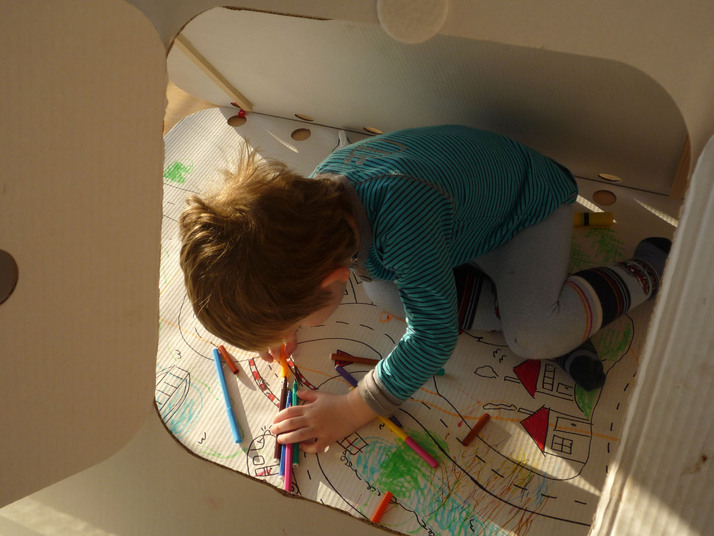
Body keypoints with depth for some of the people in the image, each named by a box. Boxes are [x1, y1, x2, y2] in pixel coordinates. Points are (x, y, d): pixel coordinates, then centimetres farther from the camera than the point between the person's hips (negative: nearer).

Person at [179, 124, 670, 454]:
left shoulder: (403, 223, -48)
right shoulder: (312, 191, -23)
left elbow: (434, 336, -36)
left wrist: (354, 410, -28)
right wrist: (279, 312, -11)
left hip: (535, 201, -7)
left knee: (532, 336, -24)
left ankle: (649, 272, 2)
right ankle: (556, 326, -3)